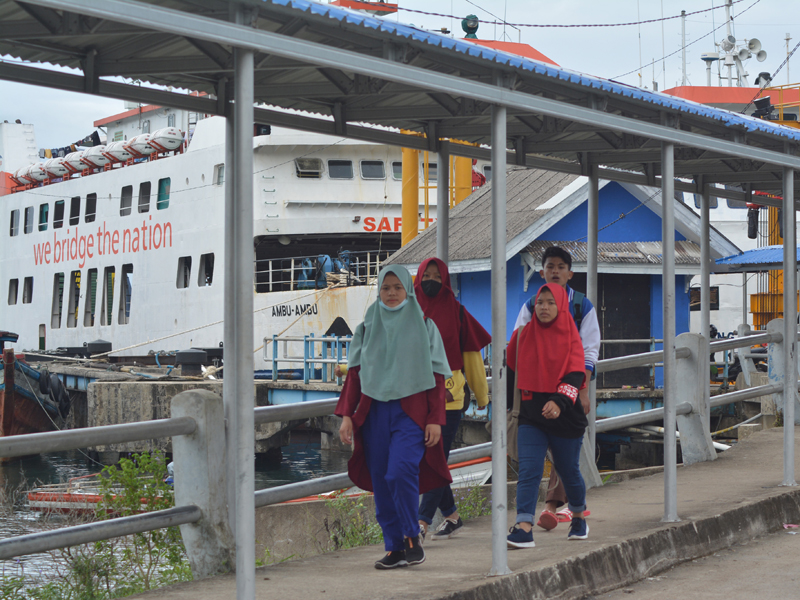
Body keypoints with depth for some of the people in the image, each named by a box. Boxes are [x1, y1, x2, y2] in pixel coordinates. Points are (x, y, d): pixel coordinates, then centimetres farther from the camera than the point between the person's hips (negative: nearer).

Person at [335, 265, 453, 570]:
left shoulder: (424, 325, 5)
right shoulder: (368, 326, 12)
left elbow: (436, 375, 2)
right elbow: (355, 372, 11)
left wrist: (435, 419, -6)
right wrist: (346, 414, 1)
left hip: (411, 411, -3)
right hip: (374, 411, 3)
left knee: (399, 472, -20)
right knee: (381, 481, 0)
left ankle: (412, 538, -5)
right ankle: (394, 547, 8)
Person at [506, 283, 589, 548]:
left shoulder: (570, 337, -2)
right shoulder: (522, 335, 5)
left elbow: (575, 375, -14)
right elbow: (510, 372, 14)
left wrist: (559, 401, -30)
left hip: (565, 417, -1)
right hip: (531, 416, 1)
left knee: (569, 471, 13)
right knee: (529, 471, -12)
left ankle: (579, 517, 38)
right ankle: (524, 529, -20)